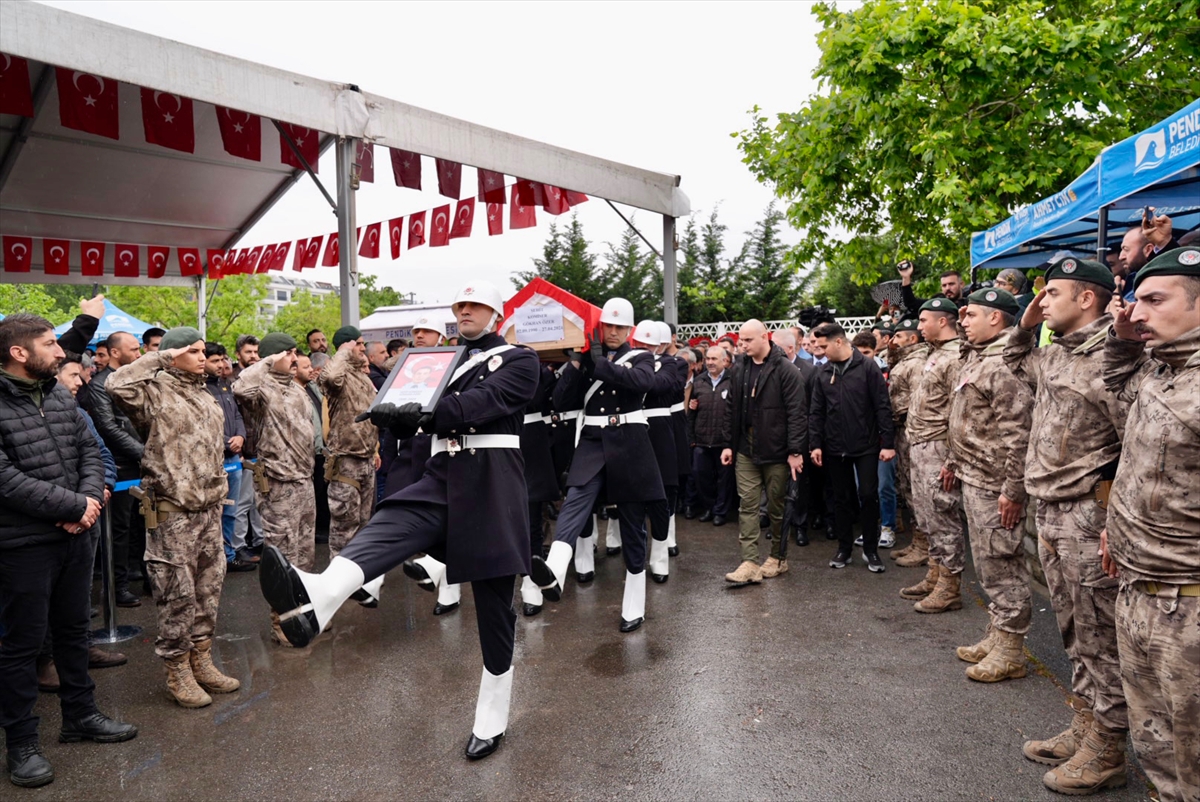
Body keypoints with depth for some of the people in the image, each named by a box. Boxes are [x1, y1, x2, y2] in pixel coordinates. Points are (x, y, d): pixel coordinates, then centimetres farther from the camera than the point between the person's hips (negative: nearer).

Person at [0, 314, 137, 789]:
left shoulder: (60, 397, 6)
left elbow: (89, 451, 8)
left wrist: (91, 501, -10)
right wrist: (74, 506, -18)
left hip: (74, 537, 7)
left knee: (73, 630, 19)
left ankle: (80, 715, 36)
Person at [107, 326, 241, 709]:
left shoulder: (206, 397, 16)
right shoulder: (155, 392, -8)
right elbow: (118, 384, -31)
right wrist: (161, 358, -19)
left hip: (208, 511, 8)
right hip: (172, 515, -8)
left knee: (208, 589, 15)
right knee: (177, 595, 1)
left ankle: (202, 662, 28)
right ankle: (177, 671, 16)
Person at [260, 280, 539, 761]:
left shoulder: (519, 360, 3)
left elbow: (483, 402, -15)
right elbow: (424, 411, 15)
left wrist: (425, 416, -27)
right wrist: (396, 415, -8)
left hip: (492, 485, -4)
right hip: (442, 478, 5)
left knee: (493, 605, 2)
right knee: (385, 527, -28)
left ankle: (491, 720, 16)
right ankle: (312, 602, -55)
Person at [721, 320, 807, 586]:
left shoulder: (785, 370, -11)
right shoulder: (740, 370, 7)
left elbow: (797, 413, -14)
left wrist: (795, 451, -16)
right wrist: (728, 443, 8)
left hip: (776, 451, -5)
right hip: (746, 450, 5)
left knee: (777, 506, 9)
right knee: (747, 505, 0)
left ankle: (778, 558, 25)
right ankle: (750, 563, 2)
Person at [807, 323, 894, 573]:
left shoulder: (868, 367, -8)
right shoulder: (823, 372, 5)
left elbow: (883, 407, -9)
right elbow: (816, 412, 6)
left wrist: (888, 442, -12)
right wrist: (815, 444, -1)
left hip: (866, 445, -4)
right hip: (835, 448, 4)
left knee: (868, 495, 1)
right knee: (842, 498, 11)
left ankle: (871, 550, 15)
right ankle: (845, 548, 22)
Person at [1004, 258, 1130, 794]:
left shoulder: (1110, 359, -17)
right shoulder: (1053, 355, 9)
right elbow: (1015, 362, 33)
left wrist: (1118, 520, -19)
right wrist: (1024, 326, 14)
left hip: (1089, 515, -9)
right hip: (1049, 511, 9)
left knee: (1100, 638, 4)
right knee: (1074, 632, 19)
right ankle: (1083, 726, 33)